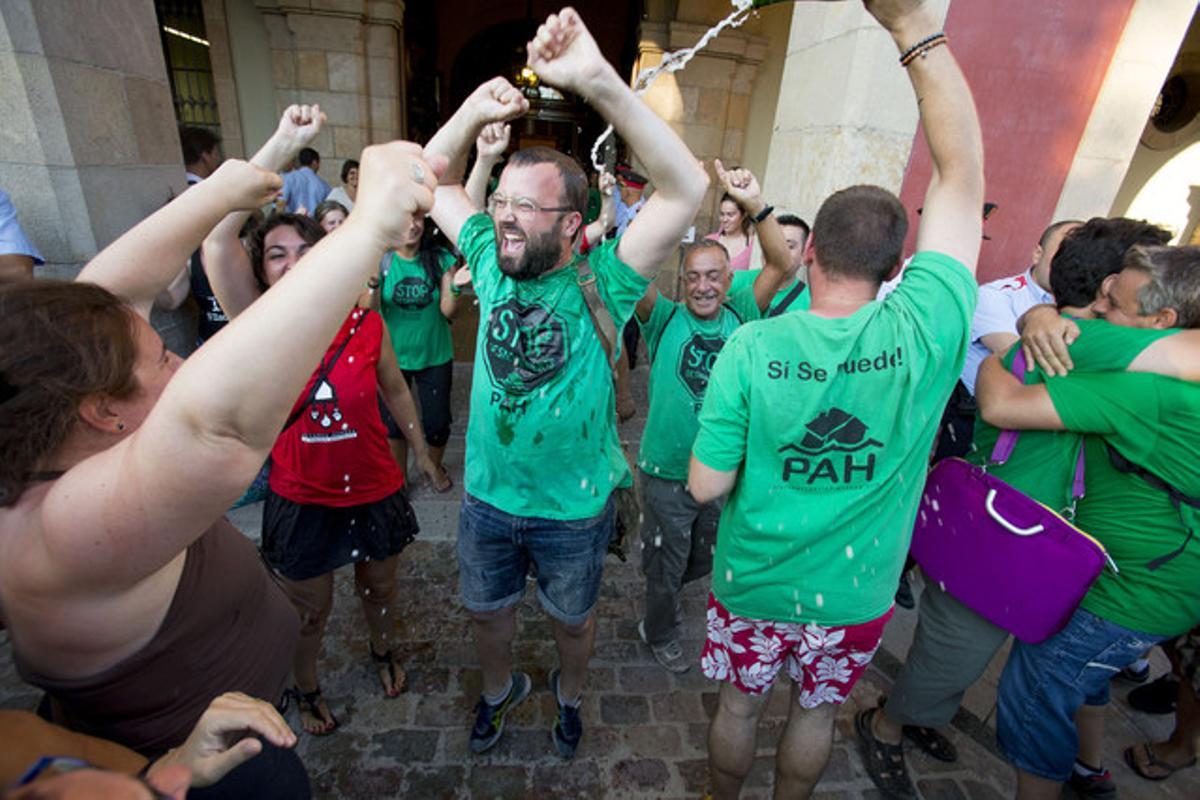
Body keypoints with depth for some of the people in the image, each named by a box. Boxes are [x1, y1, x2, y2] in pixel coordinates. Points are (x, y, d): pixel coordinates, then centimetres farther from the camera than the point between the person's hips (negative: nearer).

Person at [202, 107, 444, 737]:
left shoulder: (364, 323, -11)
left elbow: (394, 388, 4)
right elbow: (217, 238, -29)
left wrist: (421, 450, 12)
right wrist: (284, 142, -31)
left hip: (374, 490, 1)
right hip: (301, 500, -1)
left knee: (378, 587, 25)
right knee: (310, 611, 21)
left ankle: (382, 651, 58)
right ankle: (306, 690, 52)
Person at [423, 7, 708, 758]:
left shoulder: (600, 284, -20)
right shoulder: (492, 264, -8)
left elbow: (687, 188, -31)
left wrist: (599, 81, -38)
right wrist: (473, 112, -15)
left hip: (575, 508, -3)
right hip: (487, 498, 4)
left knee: (573, 620, 24)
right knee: (488, 611, 26)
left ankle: (569, 693, 58)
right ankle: (501, 687, 59)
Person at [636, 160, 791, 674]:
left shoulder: (740, 316, -3)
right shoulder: (666, 319, -10)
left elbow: (782, 266, -14)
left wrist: (756, 205, -28)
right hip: (667, 473, -3)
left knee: (705, 562, 25)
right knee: (666, 564, 17)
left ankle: (664, 598, 56)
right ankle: (660, 633, 46)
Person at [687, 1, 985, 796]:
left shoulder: (751, 348, -25)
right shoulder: (924, 333, -21)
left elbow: (706, 486, -19)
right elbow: (963, 173, -11)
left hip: (754, 583, -1)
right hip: (857, 593, 2)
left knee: (739, 707, 26)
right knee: (816, 711, 29)